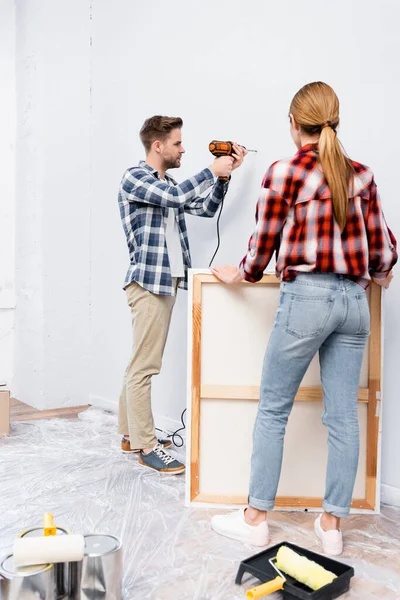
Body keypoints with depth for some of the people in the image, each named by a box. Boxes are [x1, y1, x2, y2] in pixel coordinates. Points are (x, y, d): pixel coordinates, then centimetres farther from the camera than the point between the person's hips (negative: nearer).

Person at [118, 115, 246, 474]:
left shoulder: (168, 185, 20)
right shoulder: (134, 178, -6)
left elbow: (206, 208, 15)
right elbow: (176, 196, -20)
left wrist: (225, 175, 4)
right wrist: (213, 171, -10)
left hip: (167, 282, 9)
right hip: (147, 282, -9)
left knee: (142, 364, 13)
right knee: (144, 367, -7)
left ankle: (131, 434, 22)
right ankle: (147, 447, 0)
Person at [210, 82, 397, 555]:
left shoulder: (284, 172, -5)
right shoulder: (361, 175, 9)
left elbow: (264, 242, 0)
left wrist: (240, 274, 19)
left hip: (306, 296, -5)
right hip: (354, 300, 6)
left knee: (272, 409, 6)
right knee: (342, 414, 9)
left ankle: (255, 518, 17)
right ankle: (332, 523, 20)